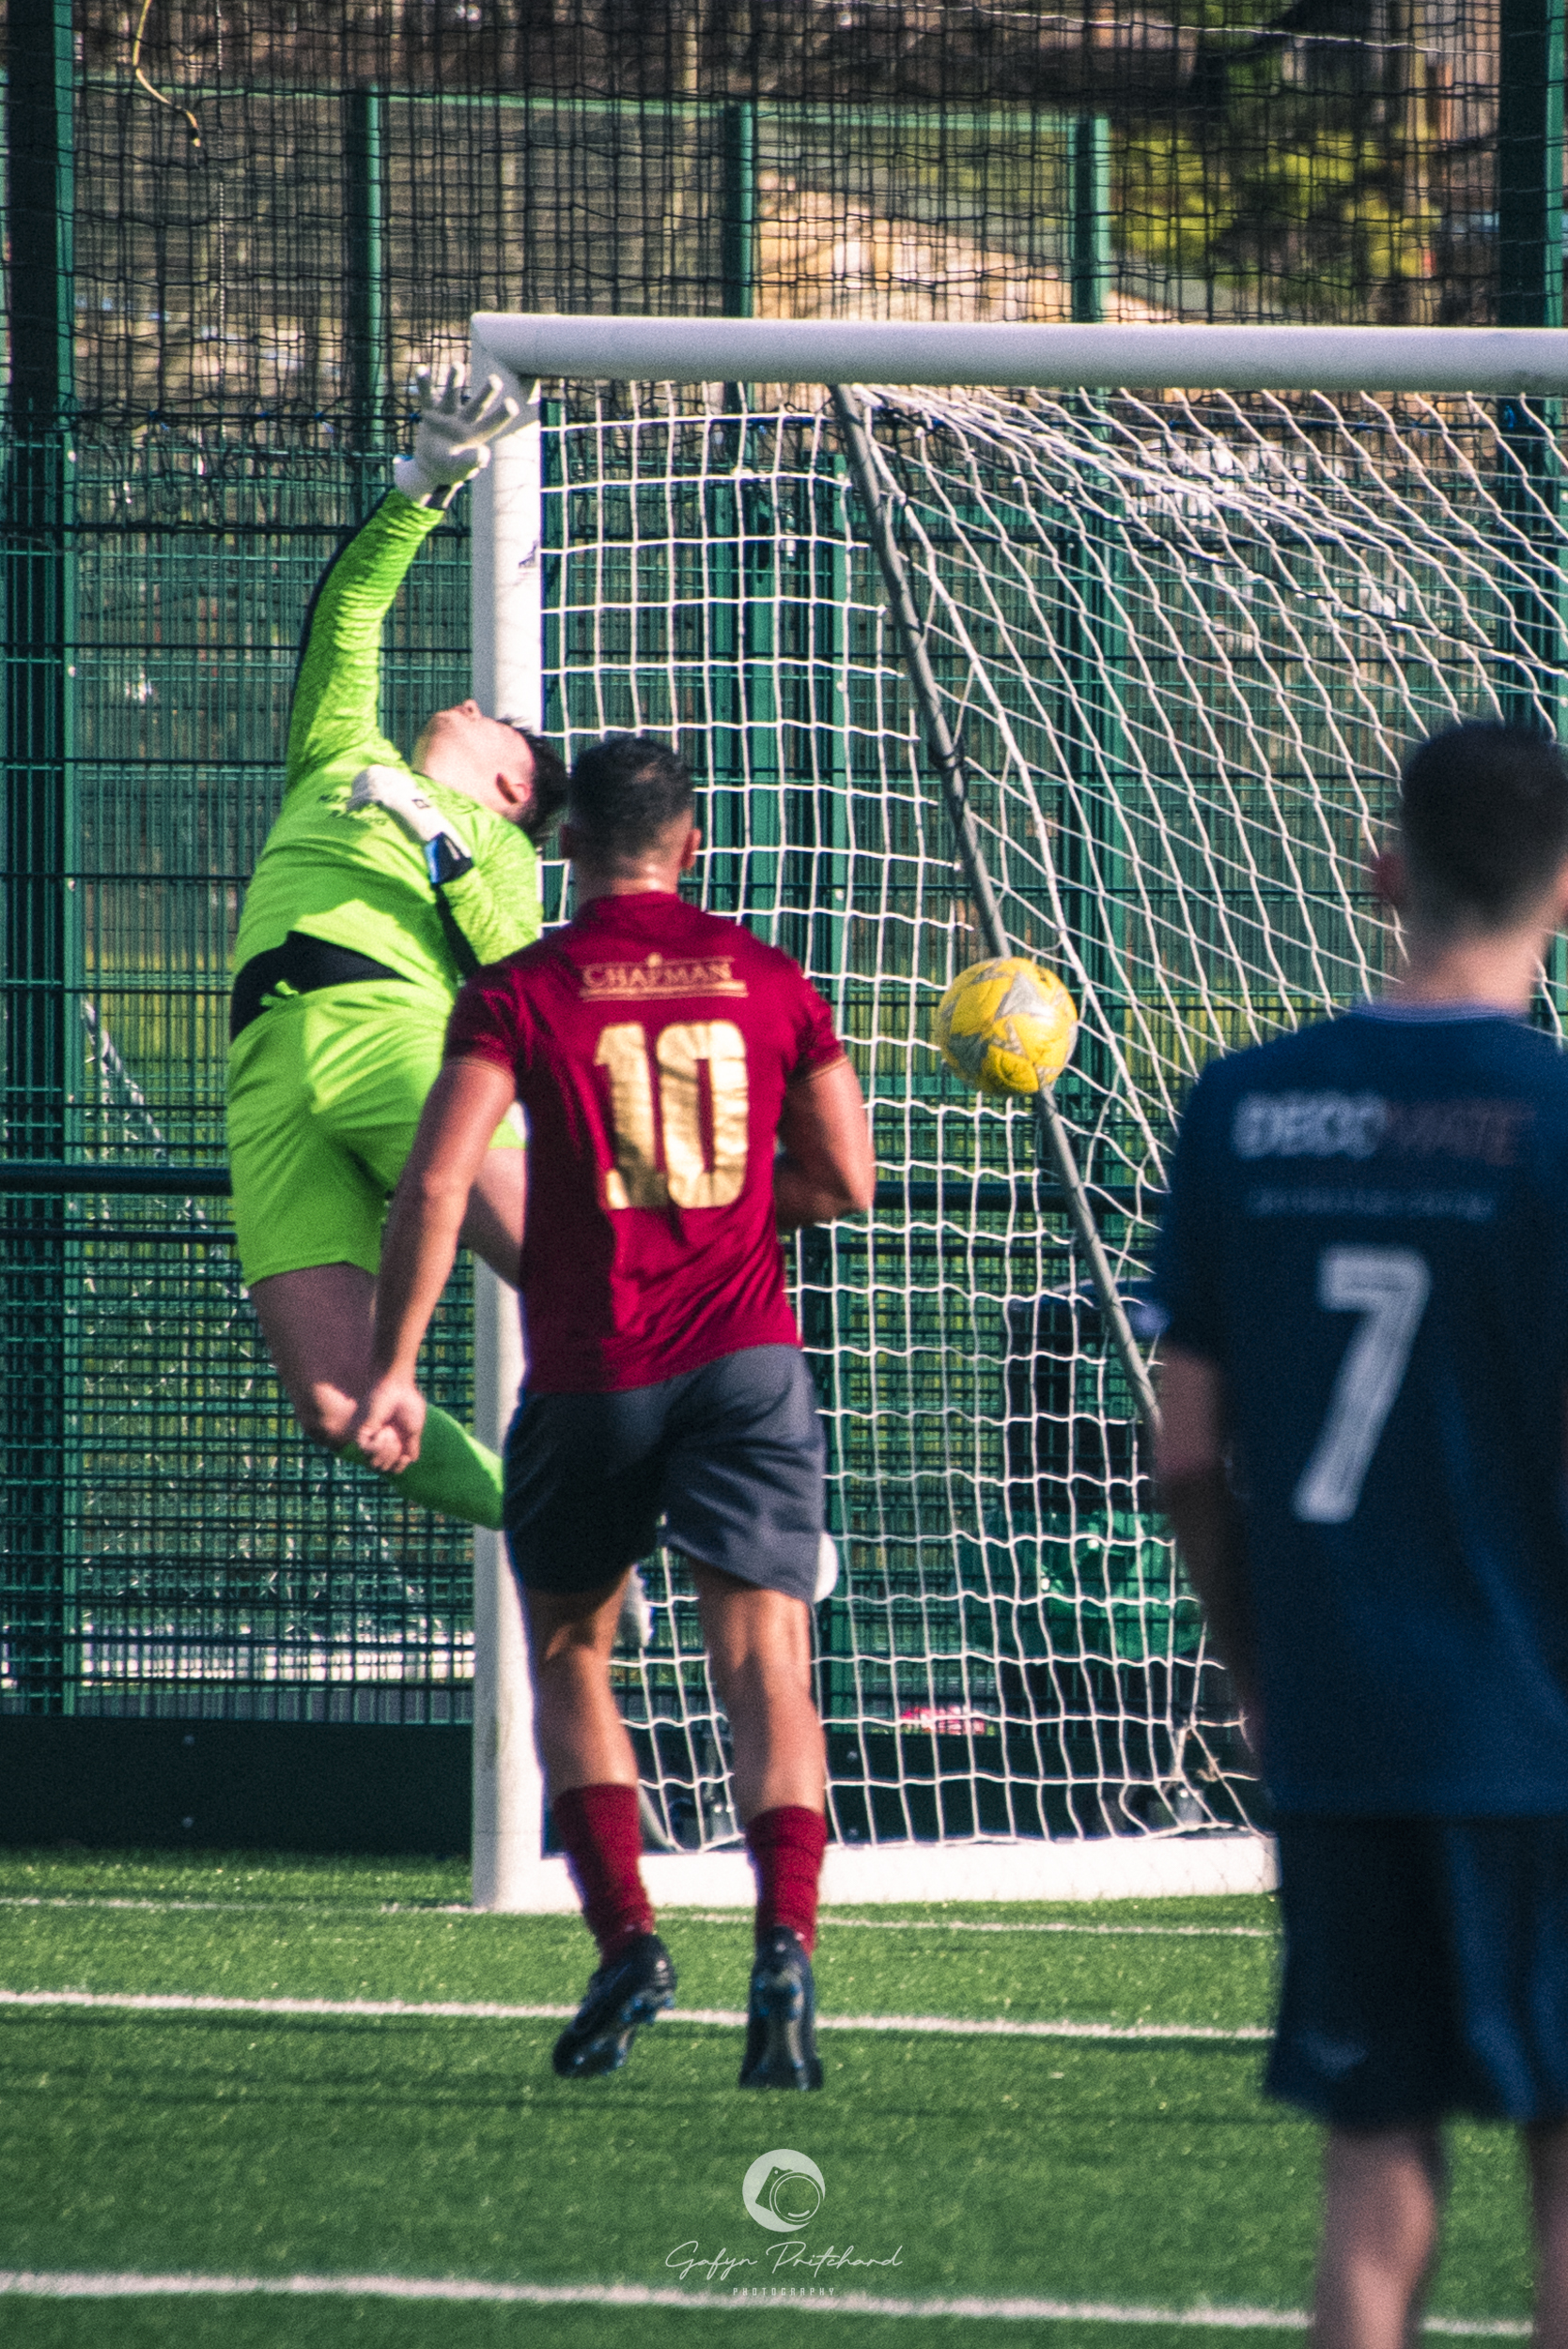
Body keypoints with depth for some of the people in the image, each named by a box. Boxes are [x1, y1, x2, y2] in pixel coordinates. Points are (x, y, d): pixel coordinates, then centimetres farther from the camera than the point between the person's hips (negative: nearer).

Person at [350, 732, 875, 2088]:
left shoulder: (522, 995, -3)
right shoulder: (768, 981, 6)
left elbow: (436, 1184, -13)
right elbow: (843, 1182, 11)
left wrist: (393, 1369, -10)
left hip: (591, 1376, -1)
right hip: (746, 1361, 1)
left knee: (570, 1660, 17)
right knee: (767, 1670, -4)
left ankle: (626, 1939, 1)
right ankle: (785, 1944, -25)